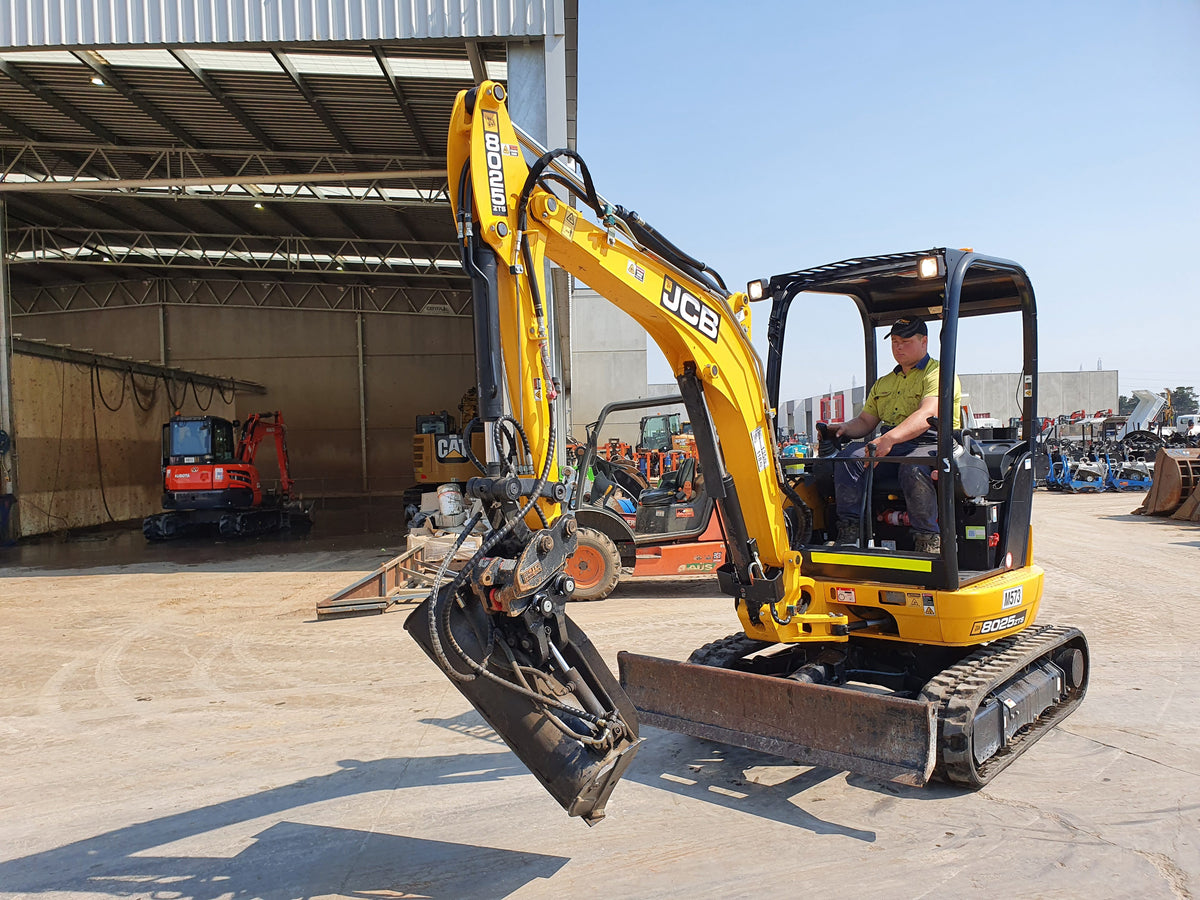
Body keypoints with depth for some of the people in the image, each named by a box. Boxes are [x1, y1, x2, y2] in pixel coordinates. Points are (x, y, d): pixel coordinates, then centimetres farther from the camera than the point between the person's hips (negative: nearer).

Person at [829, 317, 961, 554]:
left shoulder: (939, 374, 0)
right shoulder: (883, 384, 27)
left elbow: (926, 416, -18)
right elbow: (865, 421, 26)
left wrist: (889, 439, -33)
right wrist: (845, 428, 1)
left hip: (932, 444, -6)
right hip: (891, 448, 6)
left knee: (913, 469, -40)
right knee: (847, 457, -21)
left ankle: (929, 544, -28)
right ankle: (848, 535, -24)